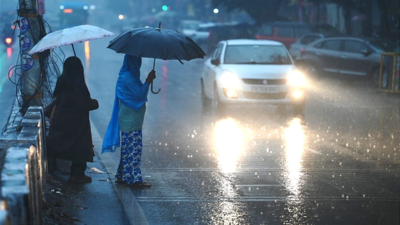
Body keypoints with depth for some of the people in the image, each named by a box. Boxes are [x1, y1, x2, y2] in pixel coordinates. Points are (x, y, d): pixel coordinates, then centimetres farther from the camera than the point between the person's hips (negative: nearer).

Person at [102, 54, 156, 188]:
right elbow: (140, 94, -21)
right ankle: (135, 179, -7)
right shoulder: (129, 77, -18)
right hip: (131, 120, -11)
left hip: (129, 120, 11)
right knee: (134, 149, -8)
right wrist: (148, 81, -15)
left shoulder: (128, 75, 15)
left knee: (127, 149, 14)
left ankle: (122, 177, 19)